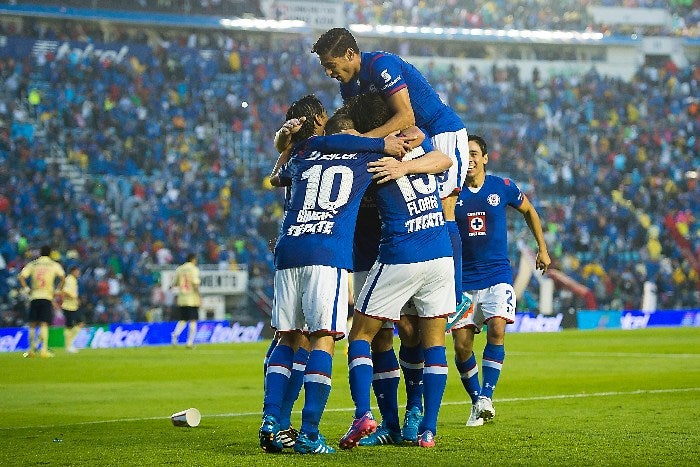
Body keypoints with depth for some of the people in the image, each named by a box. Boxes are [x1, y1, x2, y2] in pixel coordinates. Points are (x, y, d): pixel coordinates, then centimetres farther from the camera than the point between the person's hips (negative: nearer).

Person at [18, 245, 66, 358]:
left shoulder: (33, 264, 10)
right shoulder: (54, 265, 8)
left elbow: (21, 276, 0)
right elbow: (63, 277, -2)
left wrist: (26, 289, 6)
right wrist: (58, 290, 7)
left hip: (34, 297, 1)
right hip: (47, 297, -1)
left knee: (32, 324, 11)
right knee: (44, 324, -6)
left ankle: (31, 349, 12)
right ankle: (44, 350, -16)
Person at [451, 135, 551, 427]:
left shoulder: (503, 187, 1)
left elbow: (529, 211, 18)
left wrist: (542, 249, 21)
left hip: (497, 274, -1)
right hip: (463, 279, 1)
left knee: (497, 329, -22)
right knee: (461, 345, -4)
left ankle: (486, 397, -20)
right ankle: (476, 403, 12)